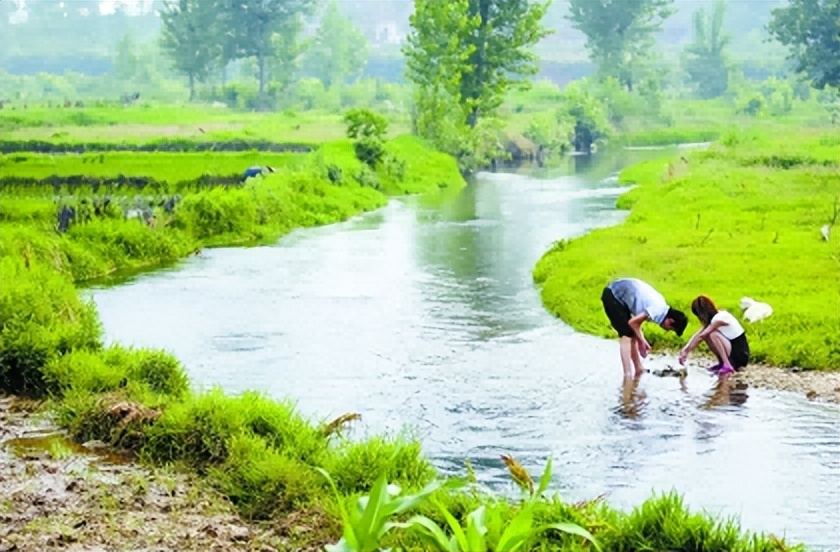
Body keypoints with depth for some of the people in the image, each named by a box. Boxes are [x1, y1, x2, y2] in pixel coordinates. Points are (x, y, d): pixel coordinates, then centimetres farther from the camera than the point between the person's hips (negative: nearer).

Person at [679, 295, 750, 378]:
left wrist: (686, 351, -9)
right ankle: (722, 363, 8)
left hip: (741, 356, -9)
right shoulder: (715, 317, 10)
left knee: (713, 334, -22)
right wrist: (685, 350, -2)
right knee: (706, 335, 4)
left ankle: (727, 366, -19)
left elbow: (700, 337, -17)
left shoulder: (719, 318, -18)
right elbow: (697, 335, 6)